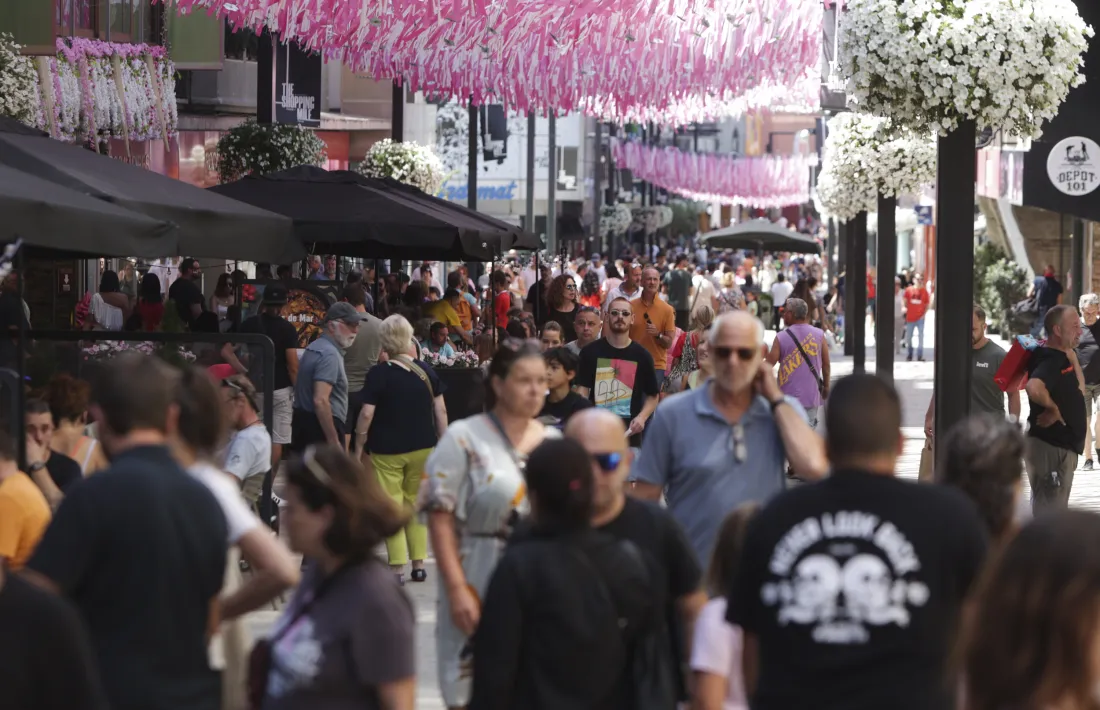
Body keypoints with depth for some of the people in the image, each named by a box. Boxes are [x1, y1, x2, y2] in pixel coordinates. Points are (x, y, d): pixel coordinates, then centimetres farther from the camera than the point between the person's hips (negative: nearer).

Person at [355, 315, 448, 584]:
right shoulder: (426, 371, 1)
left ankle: (397, 568, -4)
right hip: (423, 448, 4)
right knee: (415, 506, 16)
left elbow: (367, 414, -13)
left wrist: (358, 448, -3)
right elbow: (440, 410, 3)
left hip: (387, 451, -4)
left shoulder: (379, 374, -11)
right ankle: (418, 564, 16)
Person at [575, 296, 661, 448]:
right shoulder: (590, 352, 3)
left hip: (629, 431, 1)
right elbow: (582, 390, -1)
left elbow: (652, 395, 11)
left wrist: (642, 417, -8)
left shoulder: (642, 355, 5)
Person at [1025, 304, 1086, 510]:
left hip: (1063, 446, 11)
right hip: (1051, 447, -11)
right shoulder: (1051, 361, -20)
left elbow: (1078, 391, 21)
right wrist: (1052, 407, -24)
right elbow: (1034, 387, -40)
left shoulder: (1061, 359, 11)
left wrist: (1071, 356, 10)